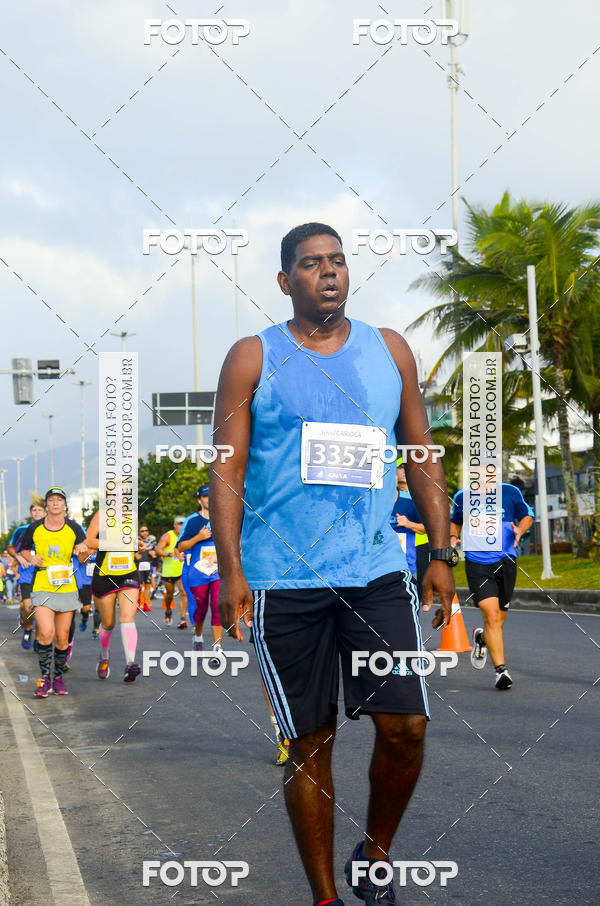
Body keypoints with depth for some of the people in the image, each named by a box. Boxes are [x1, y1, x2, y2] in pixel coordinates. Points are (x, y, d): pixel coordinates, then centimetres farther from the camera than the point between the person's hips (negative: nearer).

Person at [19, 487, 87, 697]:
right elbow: (24, 548, 18)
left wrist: (82, 550, -17)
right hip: (42, 588, -1)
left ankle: (58, 677, 22)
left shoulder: (74, 528, 3)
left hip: (67, 588, 1)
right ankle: (44, 678, -4)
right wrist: (31, 558, -3)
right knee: (46, 633, -17)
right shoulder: (35, 528, 2)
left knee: (62, 638, 4)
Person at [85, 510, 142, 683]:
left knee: (127, 617, -16)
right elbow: (88, 541, -16)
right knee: (108, 623, 10)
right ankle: (104, 656, 39)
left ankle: (130, 664, -27)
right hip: (104, 576, -2)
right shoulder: (101, 515, -5)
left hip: (129, 576, 2)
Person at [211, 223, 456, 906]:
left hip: (377, 572, 2)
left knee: (405, 726, -6)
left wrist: (441, 553, 8)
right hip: (283, 579, -2)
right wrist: (230, 571, -8)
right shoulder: (253, 358, 4)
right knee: (310, 743, 3)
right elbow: (227, 468, 0)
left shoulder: (389, 351, 12)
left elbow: (422, 454, 15)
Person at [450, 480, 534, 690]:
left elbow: (527, 516, 15)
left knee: (498, 621, 10)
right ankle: (501, 670, -12)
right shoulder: (462, 497, 3)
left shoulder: (510, 493, 1)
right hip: (477, 564, -2)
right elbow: (455, 521, 21)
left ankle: (481, 637, 45)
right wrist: (453, 537, 1)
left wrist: (519, 529, -7)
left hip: (505, 561, 2)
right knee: (491, 615, -18)